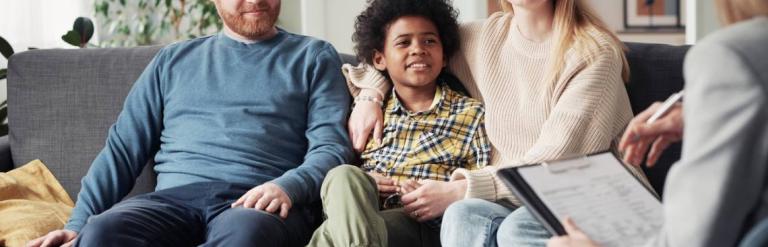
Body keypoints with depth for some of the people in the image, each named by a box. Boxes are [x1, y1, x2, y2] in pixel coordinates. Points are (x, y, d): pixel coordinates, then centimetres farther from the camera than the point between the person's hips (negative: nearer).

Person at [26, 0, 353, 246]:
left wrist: (287, 187, -17)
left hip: (258, 202, -2)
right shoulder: (175, 60, 26)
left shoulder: (313, 57, 19)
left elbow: (331, 146, 5)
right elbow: (124, 148, 21)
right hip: (175, 196, 2)